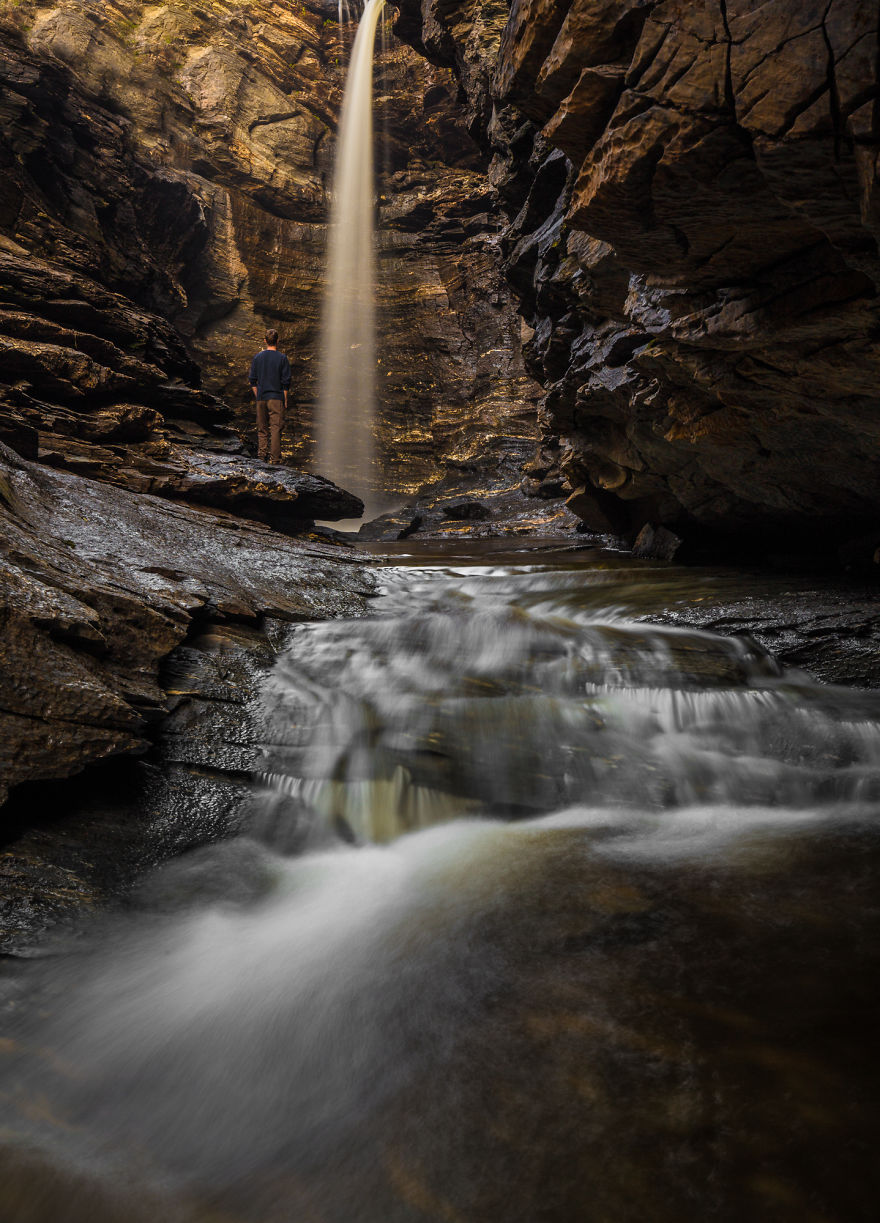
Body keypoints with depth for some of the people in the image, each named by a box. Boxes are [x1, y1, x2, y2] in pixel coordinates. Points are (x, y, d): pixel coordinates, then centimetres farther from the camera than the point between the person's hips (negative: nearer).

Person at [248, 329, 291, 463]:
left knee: (262, 428, 11)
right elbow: (286, 381, -5)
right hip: (276, 398, -3)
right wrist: (285, 400, 2)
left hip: (261, 398, 3)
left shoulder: (257, 357, 5)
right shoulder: (282, 358, -4)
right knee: (275, 428, -2)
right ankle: (274, 457, -5)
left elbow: (252, 381, 7)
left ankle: (262, 454, 13)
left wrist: (257, 396, 15)